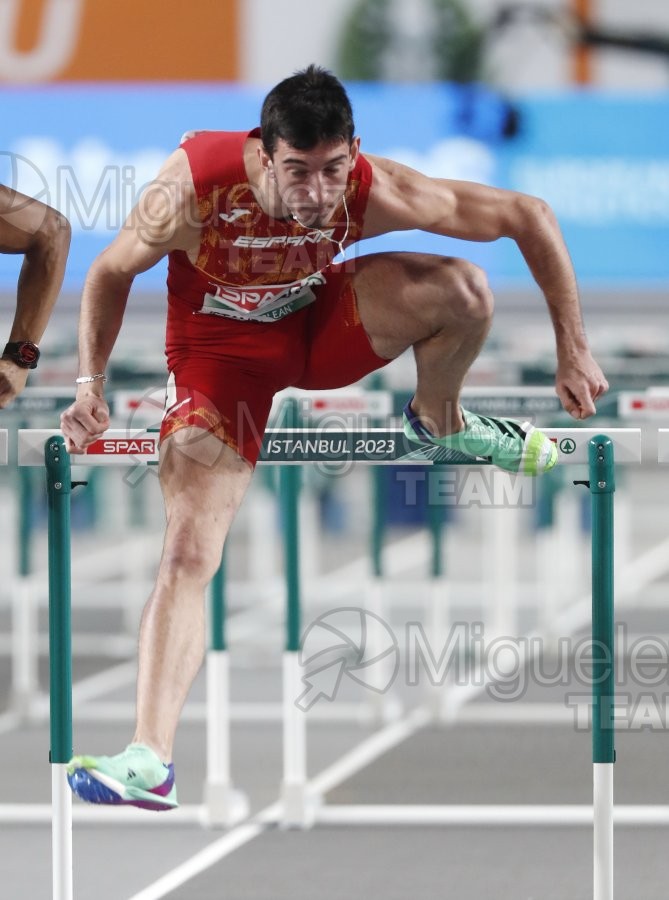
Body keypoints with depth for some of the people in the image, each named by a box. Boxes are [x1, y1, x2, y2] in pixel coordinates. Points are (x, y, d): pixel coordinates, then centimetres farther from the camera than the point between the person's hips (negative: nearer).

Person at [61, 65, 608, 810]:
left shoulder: (372, 193, -30)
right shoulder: (194, 187, -33)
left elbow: (528, 217, -20)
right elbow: (111, 272, -13)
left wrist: (572, 352, -18)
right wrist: (90, 385, -23)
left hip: (316, 319, 2)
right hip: (220, 348, -2)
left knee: (463, 291, -26)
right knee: (187, 554, -18)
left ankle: (439, 422, 5)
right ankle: (149, 759, -20)